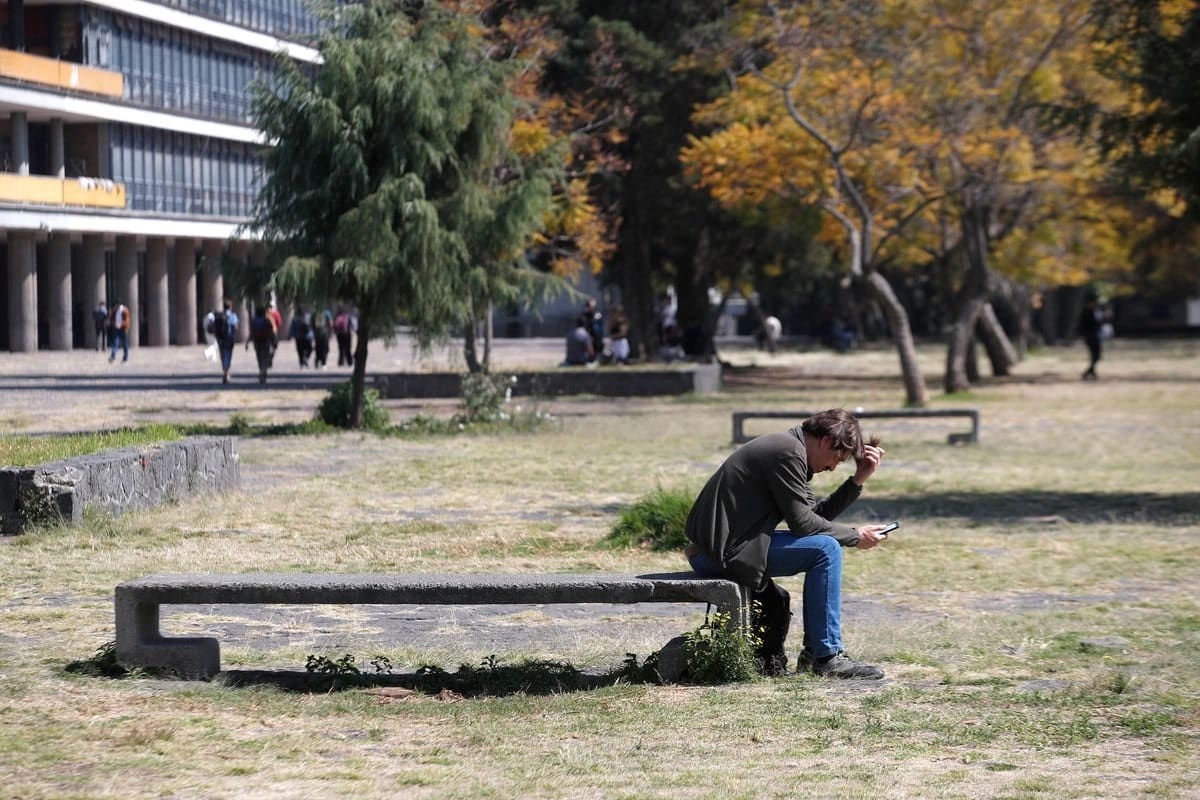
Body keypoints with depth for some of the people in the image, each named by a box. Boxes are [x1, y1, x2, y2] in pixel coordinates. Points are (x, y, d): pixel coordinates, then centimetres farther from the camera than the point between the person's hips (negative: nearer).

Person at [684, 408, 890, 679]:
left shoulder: (792, 449, 18)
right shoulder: (788, 452, -14)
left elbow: (816, 513, 15)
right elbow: (801, 521, -14)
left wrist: (858, 479, 10)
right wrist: (855, 536, -4)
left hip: (711, 551, 11)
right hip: (726, 551, -11)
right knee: (825, 549, -14)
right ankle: (827, 656, -10)